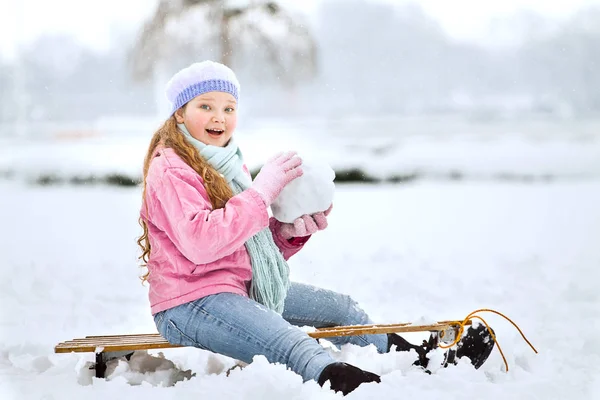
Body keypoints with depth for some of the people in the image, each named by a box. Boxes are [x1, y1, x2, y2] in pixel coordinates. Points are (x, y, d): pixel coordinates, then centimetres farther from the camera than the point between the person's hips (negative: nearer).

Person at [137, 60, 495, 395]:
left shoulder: (231, 165, 17)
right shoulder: (170, 171, -12)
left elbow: (259, 246, 19)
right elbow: (198, 242, -30)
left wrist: (290, 232, -3)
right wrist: (261, 192, -25)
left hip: (244, 288, 9)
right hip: (190, 304, -9)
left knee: (339, 307, 17)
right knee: (294, 345, -33)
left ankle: (421, 362, 31)